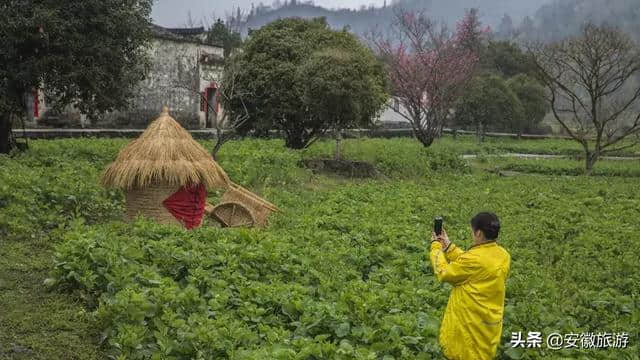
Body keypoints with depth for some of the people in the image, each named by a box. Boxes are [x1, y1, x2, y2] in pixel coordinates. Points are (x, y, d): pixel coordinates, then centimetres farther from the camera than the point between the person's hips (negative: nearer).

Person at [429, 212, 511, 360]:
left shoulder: (474, 259, -28)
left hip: (469, 323, -7)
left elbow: (443, 273, -13)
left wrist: (436, 247, 0)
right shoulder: (503, 255, -5)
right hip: (491, 321, 7)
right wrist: (448, 246, 8)